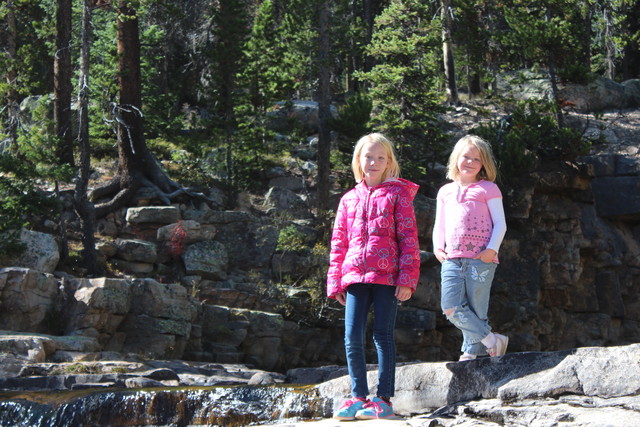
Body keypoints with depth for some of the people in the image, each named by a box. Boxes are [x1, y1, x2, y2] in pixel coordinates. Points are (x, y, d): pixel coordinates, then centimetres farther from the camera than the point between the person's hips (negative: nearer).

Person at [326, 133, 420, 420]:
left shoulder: (397, 194, 6)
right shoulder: (349, 199, 18)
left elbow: (409, 238, 0)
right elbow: (339, 242, 19)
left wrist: (407, 278, -9)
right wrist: (336, 282, 12)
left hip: (387, 275, -4)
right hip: (355, 277, 4)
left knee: (383, 335, -2)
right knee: (352, 339, -2)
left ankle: (384, 399, 2)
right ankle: (358, 396, 8)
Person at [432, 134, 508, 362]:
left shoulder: (488, 189, 5)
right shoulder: (445, 191, 19)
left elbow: (500, 224, 1)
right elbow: (439, 225, 23)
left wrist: (492, 249, -12)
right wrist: (438, 247, 6)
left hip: (480, 259, -4)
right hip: (452, 259, 4)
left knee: (476, 310, -4)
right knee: (450, 307, -11)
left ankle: (472, 352, 8)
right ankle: (491, 340, -3)